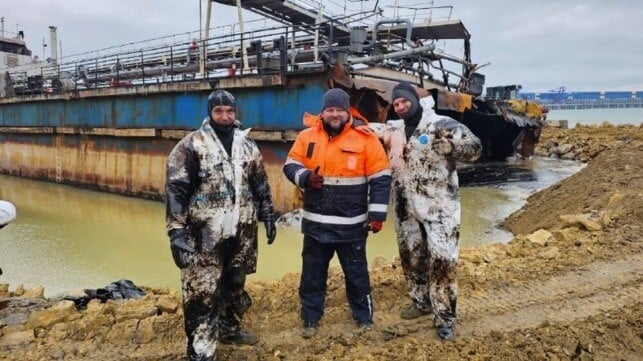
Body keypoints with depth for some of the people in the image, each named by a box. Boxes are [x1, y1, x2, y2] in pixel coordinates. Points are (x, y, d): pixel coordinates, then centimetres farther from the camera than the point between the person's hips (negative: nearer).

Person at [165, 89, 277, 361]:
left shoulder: (247, 144, 8)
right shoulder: (192, 145, -8)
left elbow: (260, 184, 16)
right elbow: (176, 189, -12)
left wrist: (268, 217, 14)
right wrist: (177, 232, -17)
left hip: (241, 231, 5)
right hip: (205, 233, -5)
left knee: (235, 284, 20)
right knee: (202, 293, -4)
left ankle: (229, 328, 42)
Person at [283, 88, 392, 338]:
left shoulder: (365, 137, -7)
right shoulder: (307, 136, 1)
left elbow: (380, 178, -5)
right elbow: (290, 165, 6)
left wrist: (377, 213, -8)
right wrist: (305, 177, -16)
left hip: (352, 224, -2)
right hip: (315, 222, 3)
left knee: (356, 273, 13)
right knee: (312, 273, 14)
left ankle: (364, 317, 32)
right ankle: (310, 318, 31)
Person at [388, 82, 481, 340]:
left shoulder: (440, 125, -11)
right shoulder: (395, 130, 10)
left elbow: (473, 150, -16)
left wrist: (450, 136, -32)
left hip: (439, 207, -7)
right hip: (407, 209, 7)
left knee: (442, 259, -9)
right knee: (411, 256, 17)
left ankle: (444, 316, 5)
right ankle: (422, 302, 37)